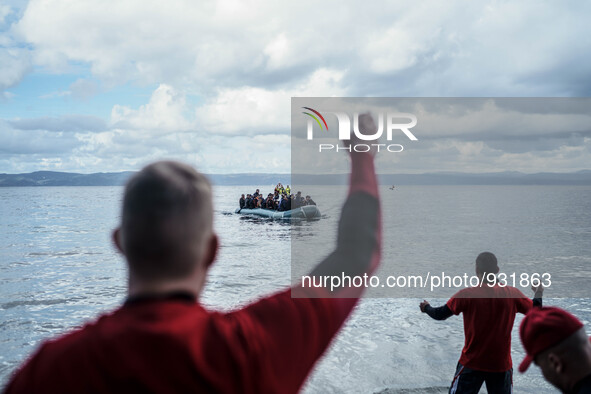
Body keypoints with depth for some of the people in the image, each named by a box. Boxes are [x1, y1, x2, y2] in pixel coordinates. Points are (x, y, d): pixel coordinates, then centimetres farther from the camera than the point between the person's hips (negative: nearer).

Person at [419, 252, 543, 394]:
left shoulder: (467, 294, -11)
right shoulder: (513, 293, -5)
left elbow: (440, 315, -4)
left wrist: (426, 307, 18)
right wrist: (539, 293, 30)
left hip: (471, 363, -2)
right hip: (502, 365, 2)